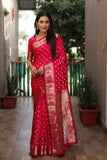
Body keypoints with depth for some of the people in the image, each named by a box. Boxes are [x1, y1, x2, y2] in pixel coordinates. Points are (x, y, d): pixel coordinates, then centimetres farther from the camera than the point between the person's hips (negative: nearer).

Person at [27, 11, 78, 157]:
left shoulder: (56, 38, 4)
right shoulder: (32, 40, 13)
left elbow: (63, 58, -1)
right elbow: (29, 58, 20)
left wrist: (45, 67, -10)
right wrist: (31, 67, -3)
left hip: (53, 79, -2)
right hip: (38, 79, 2)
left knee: (53, 108, -3)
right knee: (40, 110, 4)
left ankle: (56, 145, 9)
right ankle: (40, 145, 15)